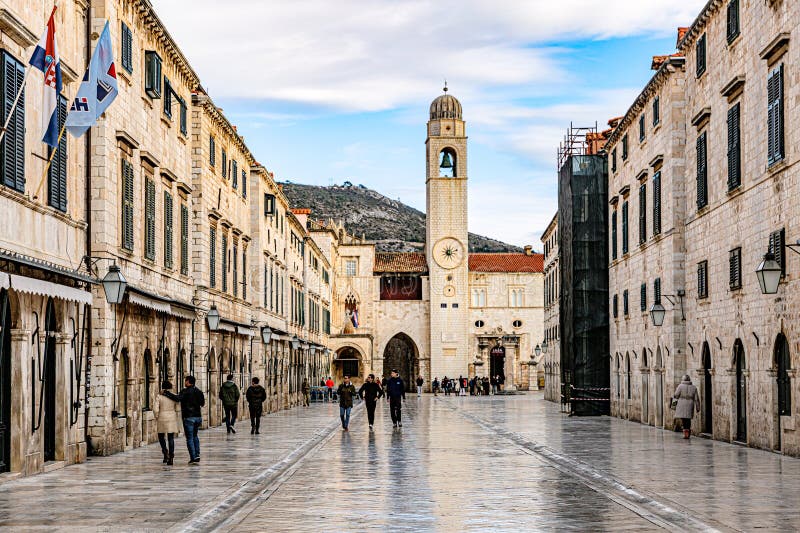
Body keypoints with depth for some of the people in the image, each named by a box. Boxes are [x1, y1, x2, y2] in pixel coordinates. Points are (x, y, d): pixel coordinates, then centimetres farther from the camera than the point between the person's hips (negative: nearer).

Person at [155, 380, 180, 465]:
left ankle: (165, 450, -7)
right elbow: (178, 409, -2)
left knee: (161, 436, 17)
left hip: (162, 418, -2)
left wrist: (156, 418, 3)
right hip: (172, 418, 2)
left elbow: (156, 409, -11)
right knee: (171, 438, 6)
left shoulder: (159, 397, -6)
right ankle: (171, 457, 0)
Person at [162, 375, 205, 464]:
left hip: (188, 417, -6)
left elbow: (177, 398, -28)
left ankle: (193, 458, -6)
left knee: (189, 438, -2)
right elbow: (202, 403, 17)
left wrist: (165, 393, -21)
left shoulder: (186, 391, -12)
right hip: (198, 417, 6)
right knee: (195, 436, 21)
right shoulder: (199, 391, 8)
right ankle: (197, 455, 12)